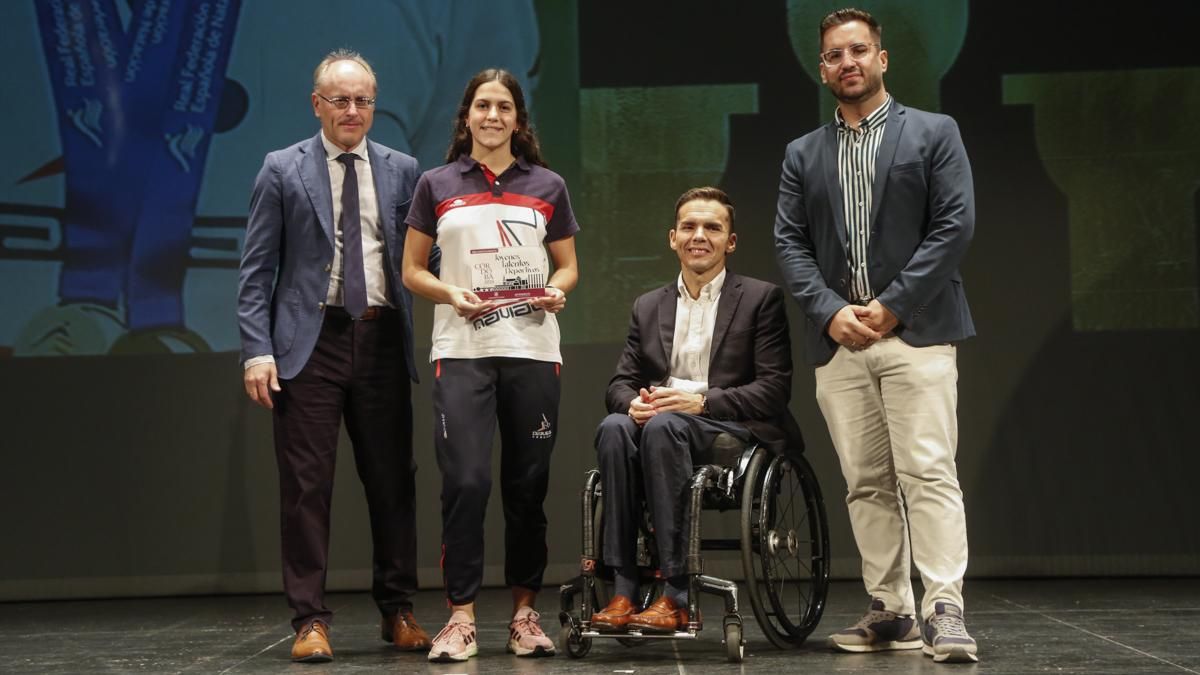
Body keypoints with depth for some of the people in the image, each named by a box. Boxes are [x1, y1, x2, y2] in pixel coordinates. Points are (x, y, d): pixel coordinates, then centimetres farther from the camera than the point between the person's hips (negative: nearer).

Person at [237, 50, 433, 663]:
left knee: (393, 481, 7)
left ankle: (397, 612, 18)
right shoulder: (282, 170, 4)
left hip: (382, 338, 2)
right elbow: (257, 270, 1)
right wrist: (257, 349, -8)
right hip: (310, 341, -2)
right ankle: (310, 619, 5)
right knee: (306, 485, -2)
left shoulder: (401, 170, 10)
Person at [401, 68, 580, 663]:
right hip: (461, 349, -1)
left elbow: (569, 266, 16)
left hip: (533, 348, 2)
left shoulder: (547, 186, 12)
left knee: (527, 484, 5)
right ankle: (461, 616, -4)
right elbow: (411, 269, 9)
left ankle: (524, 612, 14)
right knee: (465, 481, -10)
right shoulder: (437, 185, 9)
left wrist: (557, 291, -6)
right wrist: (451, 294, -10)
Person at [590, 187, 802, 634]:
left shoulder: (760, 299, 6)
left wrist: (702, 401, -17)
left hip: (735, 430, -4)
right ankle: (623, 589, -35)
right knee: (615, 427, -31)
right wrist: (632, 402, -10)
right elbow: (621, 382, 16)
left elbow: (775, 388, -3)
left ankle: (677, 595, -38)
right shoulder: (648, 307, 20)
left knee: (664, 425, -36)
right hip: (660, 427, 4)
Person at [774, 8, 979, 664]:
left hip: (915, 332, -4)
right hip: (837, 338, 4)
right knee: (866, 483, 4)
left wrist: (891, 305, -10)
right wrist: (830, 311, -7)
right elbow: (790, 242, 9)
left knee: (928, 473, -11)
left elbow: (954, 225, -3)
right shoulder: (803, 155, 16)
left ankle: (945, 612, -12)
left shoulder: (934, 134, 6)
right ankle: (890, 612, 8)